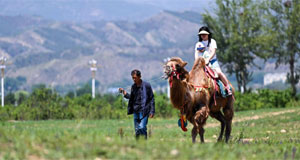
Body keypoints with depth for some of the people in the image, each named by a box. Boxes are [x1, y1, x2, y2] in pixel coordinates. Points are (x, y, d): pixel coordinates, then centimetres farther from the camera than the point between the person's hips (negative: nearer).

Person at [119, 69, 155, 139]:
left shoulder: (146, 85, -5)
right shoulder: (133, 86, 10)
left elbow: (151, 99, -2)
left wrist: (152, 111, -7)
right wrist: (125, 94, 3)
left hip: (144, 111, -5)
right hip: (136, 111, 5)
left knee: (142, 127, -19)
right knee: (137, 130, 5)